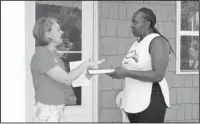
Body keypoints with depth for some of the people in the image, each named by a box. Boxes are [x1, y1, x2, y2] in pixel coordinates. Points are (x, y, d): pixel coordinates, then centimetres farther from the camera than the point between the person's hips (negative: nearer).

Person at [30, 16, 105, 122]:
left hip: (58, 108, 9)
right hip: (47, 109, -9)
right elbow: (66, 79, -22)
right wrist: (86, 64, -13)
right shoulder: (41, 55, -18)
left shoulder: (53, 52, 11)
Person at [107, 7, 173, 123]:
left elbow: (158, 76, -22)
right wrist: (120, 72, 5)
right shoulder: (136, 43, 14)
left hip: (150, 101, -8)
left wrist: (127, 73, -22)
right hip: (133, 101, 8)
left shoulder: (157, 41, -12)